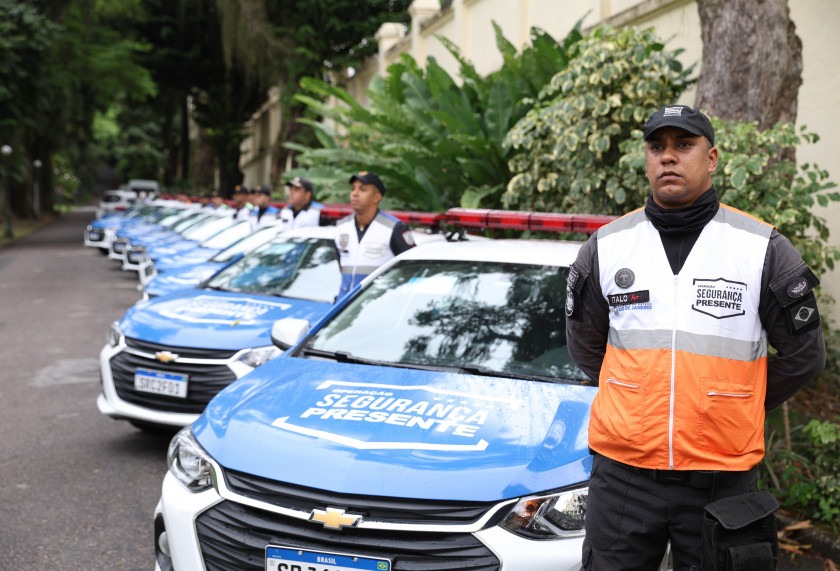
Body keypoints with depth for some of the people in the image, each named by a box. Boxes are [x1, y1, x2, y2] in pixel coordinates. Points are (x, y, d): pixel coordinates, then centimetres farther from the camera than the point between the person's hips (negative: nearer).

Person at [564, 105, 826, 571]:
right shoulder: (605, 247, 3)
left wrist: (735, 409, 8)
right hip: (622, 472, 2)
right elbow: (585, 345, 15)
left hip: (723, 475, -1)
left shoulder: (765, 249, -2)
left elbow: (803, 356, 5)